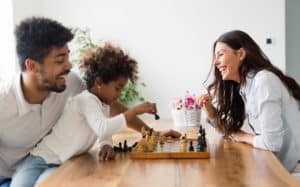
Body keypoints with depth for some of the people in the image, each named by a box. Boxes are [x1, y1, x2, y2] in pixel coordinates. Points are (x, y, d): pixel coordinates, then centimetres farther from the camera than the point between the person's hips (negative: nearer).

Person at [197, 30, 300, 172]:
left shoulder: (264, 81, -22)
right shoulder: (242, 86, 5)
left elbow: (271, 142, -27)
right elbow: (228, 128, 16)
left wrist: (243, 137, -7)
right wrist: (208, 107, -3)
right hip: (278, 161, 7)